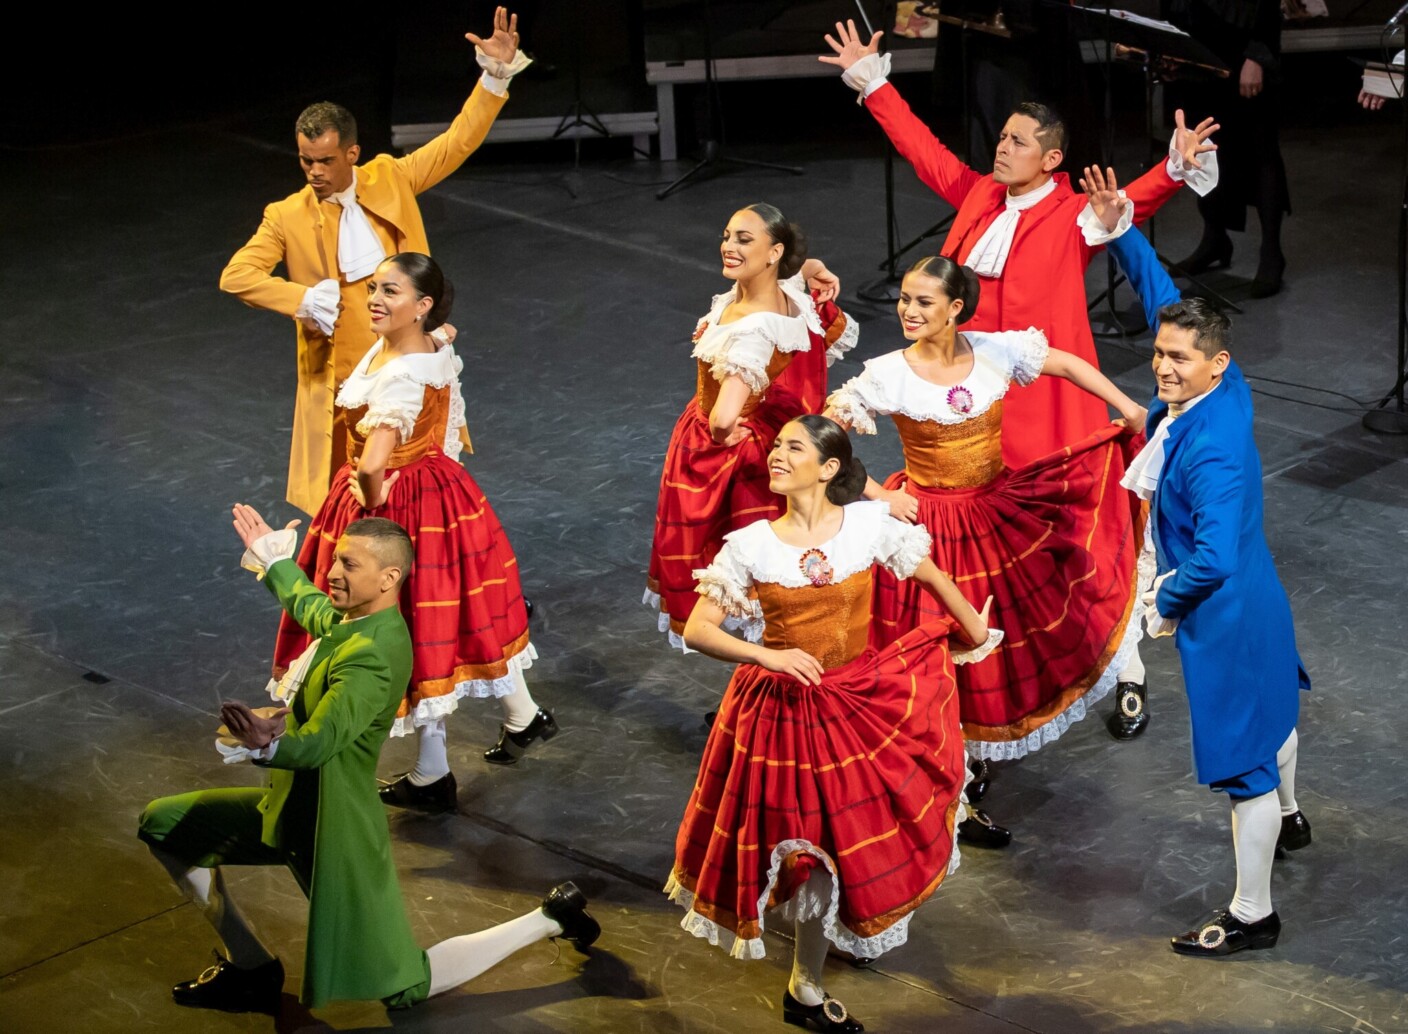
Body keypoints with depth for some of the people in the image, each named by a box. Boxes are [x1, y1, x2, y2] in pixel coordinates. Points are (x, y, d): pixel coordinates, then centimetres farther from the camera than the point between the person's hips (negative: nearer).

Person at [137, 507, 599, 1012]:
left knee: (404, 987, -2)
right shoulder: (351, 619, 1)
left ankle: (548, 920, 12)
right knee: (162, 824, 11)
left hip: (334, 830, -9)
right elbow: (309, 605, 29)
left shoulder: (372, 657, -27)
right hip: (290, 808, 9)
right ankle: (250, 966, 16)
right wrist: (273, 559, 39)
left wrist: (267, 744, -60)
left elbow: (313, 745, -40)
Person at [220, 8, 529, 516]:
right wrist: (302, 299, -23)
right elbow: (234, 276, -10)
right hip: (339, 385, -2)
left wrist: (497, 73, -8)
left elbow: (458, 141, 3)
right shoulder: (287, 217, -3)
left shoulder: (391, 180, 2)